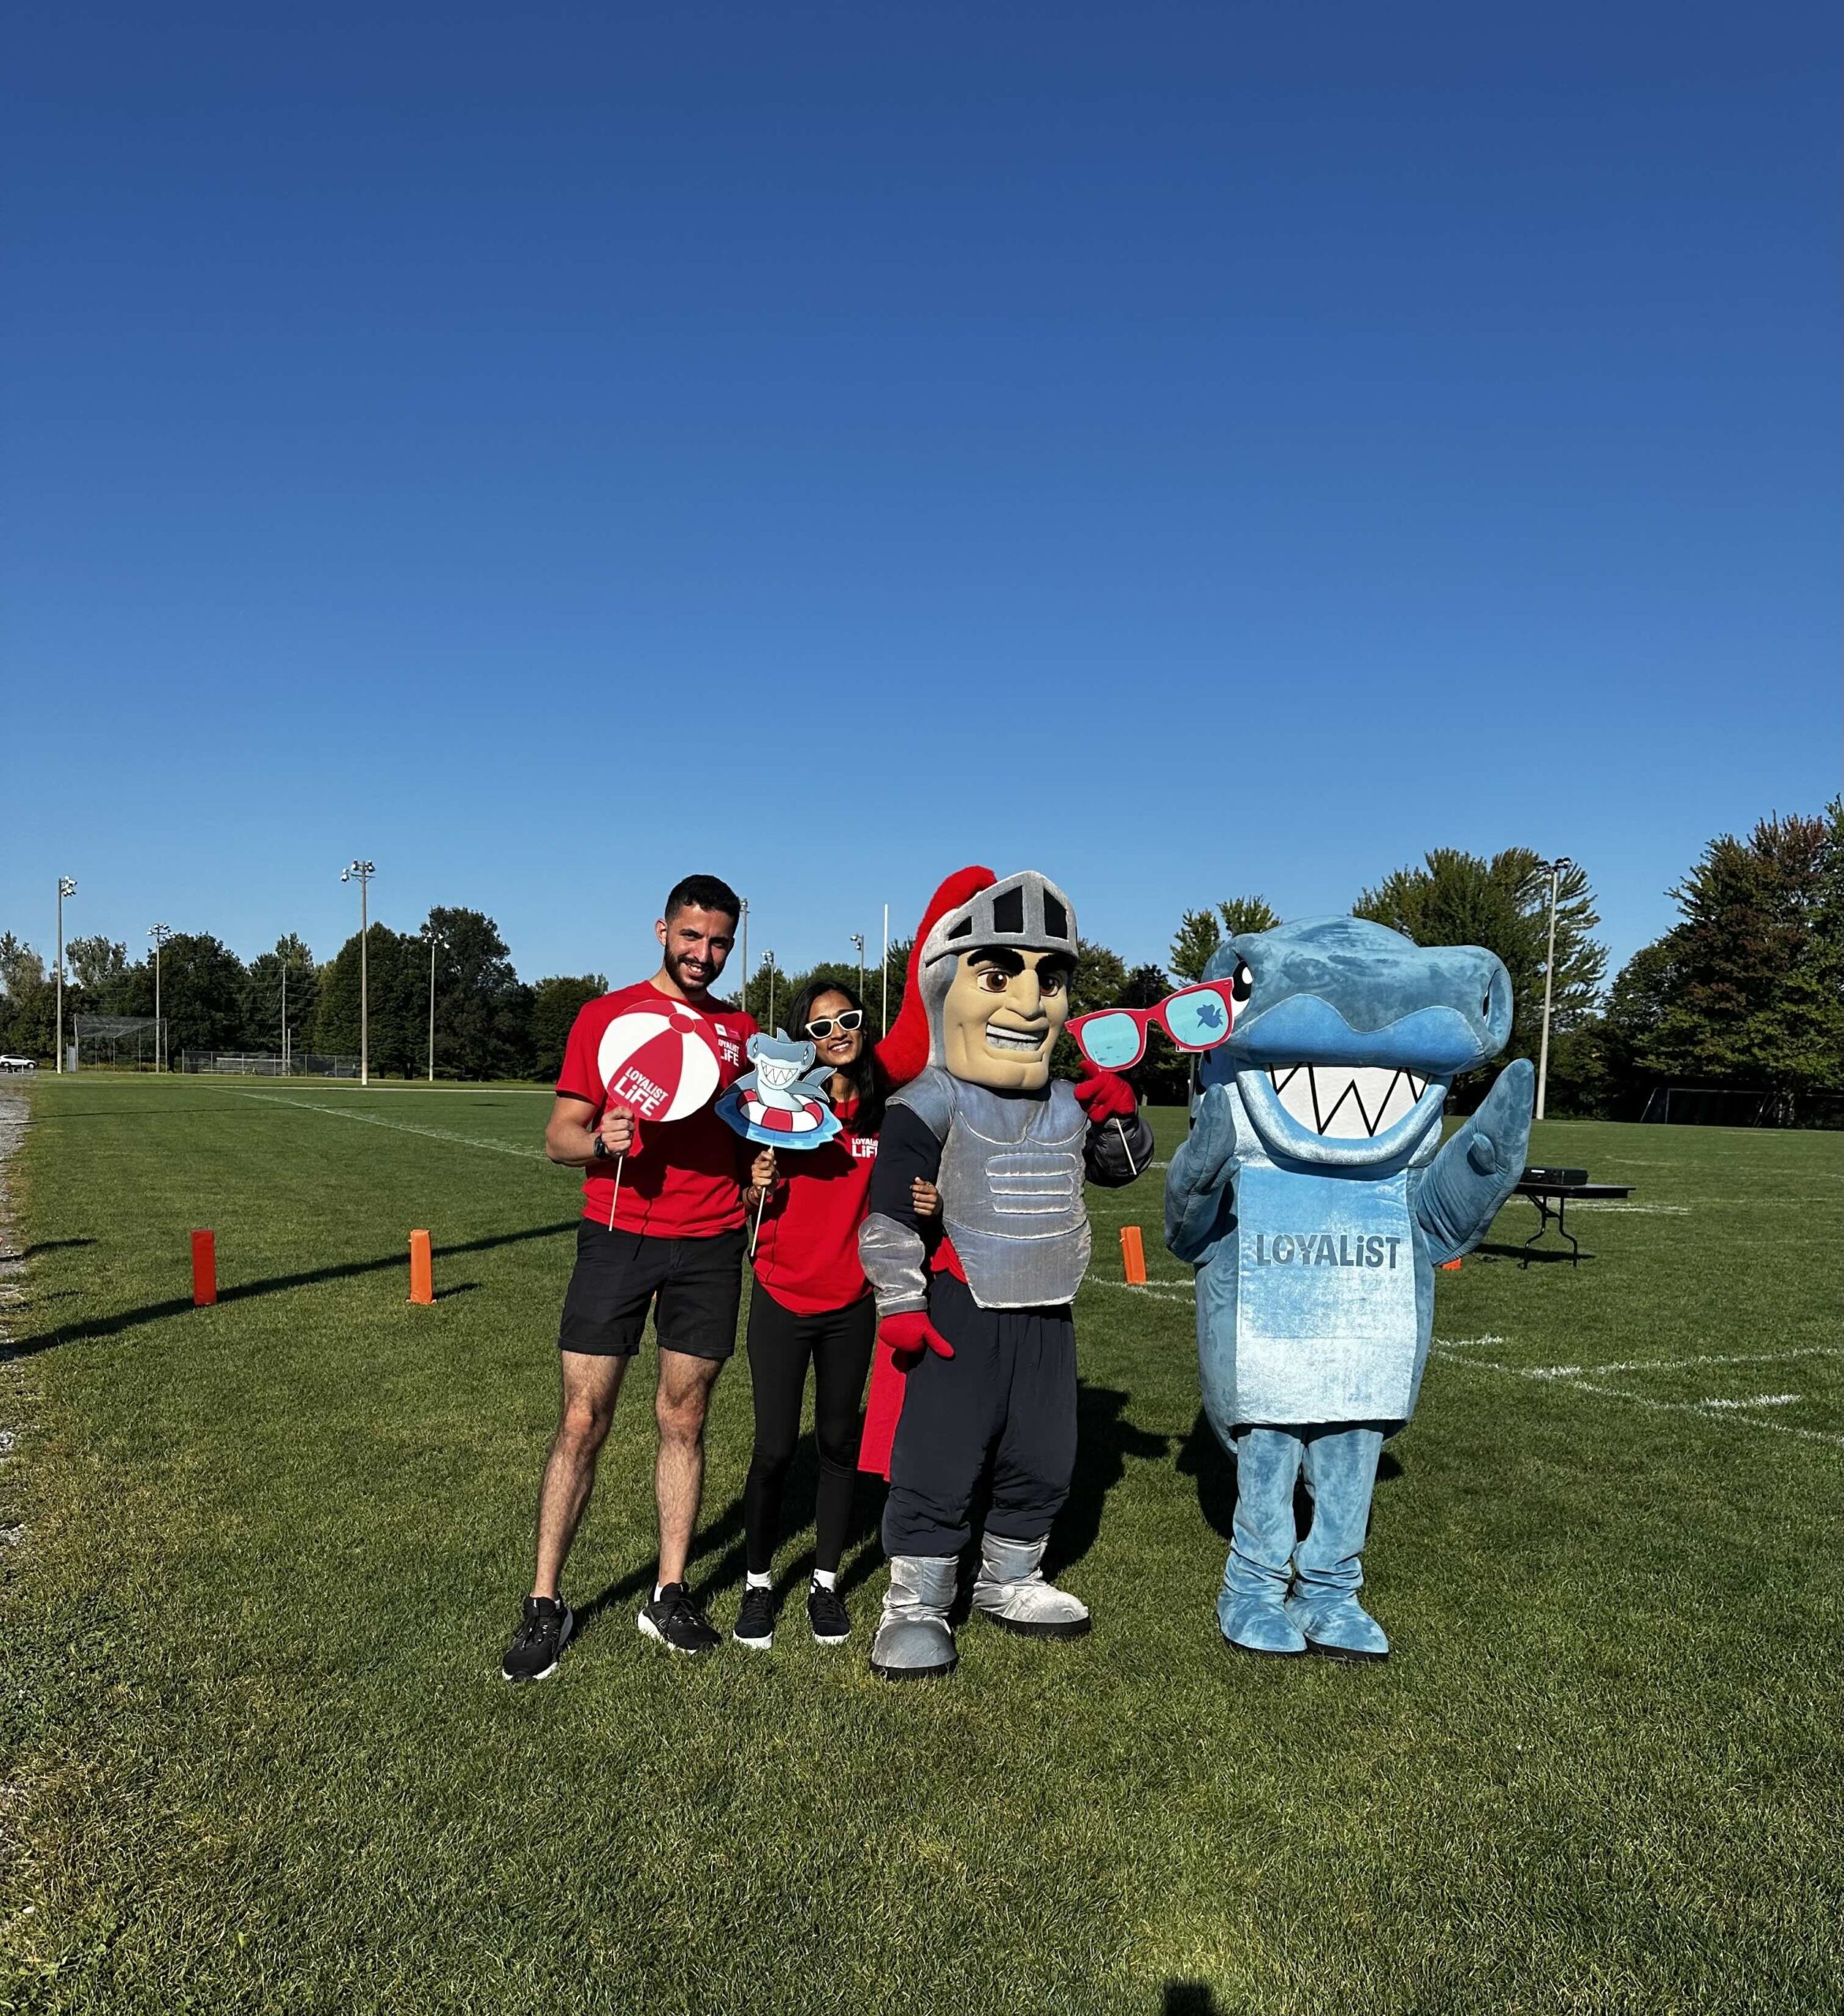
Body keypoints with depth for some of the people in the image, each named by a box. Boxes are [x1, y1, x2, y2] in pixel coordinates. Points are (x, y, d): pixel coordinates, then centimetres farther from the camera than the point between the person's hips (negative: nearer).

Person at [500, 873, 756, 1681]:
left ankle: (669, 1596, 20)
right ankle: (544, 1605, 13)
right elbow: (558, 1136, 0)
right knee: (582, 1420, 0)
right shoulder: (605, 1015, 2)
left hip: (710, 1246, 3)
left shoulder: (738, 1029, 11)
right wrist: (600, 1140, -21)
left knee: (684, 1420, 9)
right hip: (617, 1236, -2)